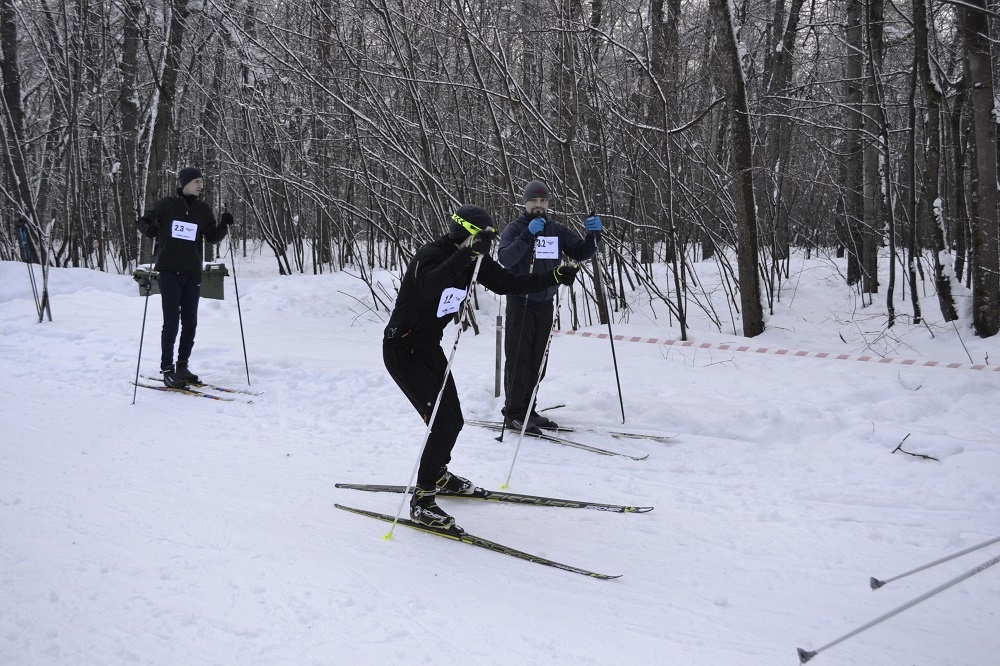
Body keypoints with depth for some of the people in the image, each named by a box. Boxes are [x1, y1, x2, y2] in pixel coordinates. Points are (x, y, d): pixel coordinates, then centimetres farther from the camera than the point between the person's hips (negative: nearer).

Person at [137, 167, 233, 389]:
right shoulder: (166, 205, -1)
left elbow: (213, 237, 11)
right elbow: (142, 221, 8)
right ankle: (167, 368, 2)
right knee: (171, 322, -5)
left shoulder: (203, 210, 8)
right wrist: (150, 230, -14)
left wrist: (224, 226, -7)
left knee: (190, 323, 8)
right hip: (169, 272, -4)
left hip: (192, 273, 4)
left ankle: (182, 365, 21)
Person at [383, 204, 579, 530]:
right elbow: (429, 288, -48)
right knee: (443, 423, -15)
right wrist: (467, 253, -54)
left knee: (453, 421, 15)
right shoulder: (431, 256, -26)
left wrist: (554, 277, 1)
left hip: (429, 347, 8)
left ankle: (437, 474, 43)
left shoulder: (475, 261, -2)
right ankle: (421, 501, -3)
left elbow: (508, 283, 7)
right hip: (402, 350, -8)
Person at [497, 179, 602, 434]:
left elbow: (581, 253, 6)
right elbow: (505, 259, -18)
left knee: (537, 361, 9)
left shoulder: (558, 231, 10)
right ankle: (513, 413, -1)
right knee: (518, 358, -6)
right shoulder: (515, 229, -3)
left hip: (545, 303, 5)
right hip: (521, 302, -5)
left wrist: (593, 234, -12)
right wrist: (528, 234, -26)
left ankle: (527, 409, 18)